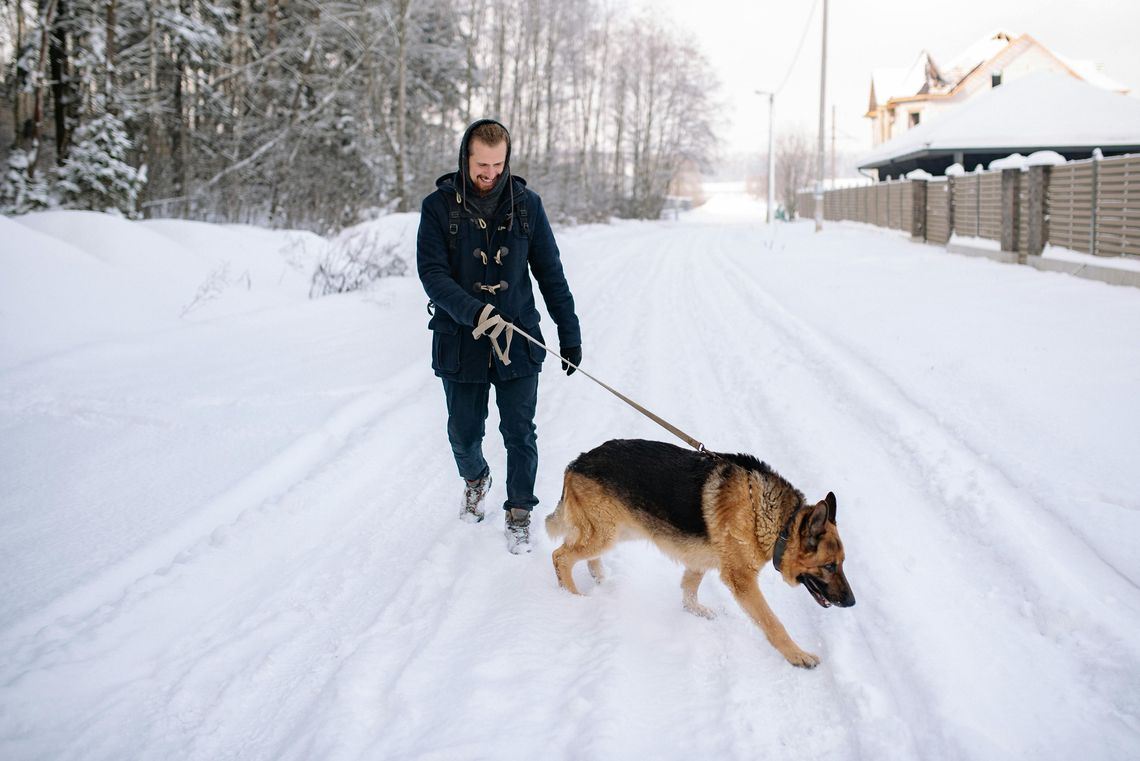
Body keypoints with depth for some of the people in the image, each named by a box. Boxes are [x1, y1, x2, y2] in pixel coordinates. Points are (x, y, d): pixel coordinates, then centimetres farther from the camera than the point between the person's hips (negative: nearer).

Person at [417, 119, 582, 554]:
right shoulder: (439, 207, -5)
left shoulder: (526, 205, 0)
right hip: (460, 342, 0)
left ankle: (519, 511, 22)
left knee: (519, 433, 2)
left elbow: (550, 273, 5)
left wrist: (569, 333, 2)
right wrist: (474, 313, -29)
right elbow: (431, 272, -12)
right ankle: (475, 479, 45)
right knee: (464, 432, 13)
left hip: (518, 340, 0)